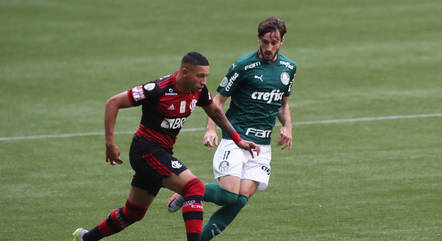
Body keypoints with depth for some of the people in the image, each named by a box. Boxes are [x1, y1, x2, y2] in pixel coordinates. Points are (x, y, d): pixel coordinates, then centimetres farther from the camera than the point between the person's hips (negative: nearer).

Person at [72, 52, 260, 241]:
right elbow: (113, 103, -18)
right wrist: (110, 143, -20)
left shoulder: (198, 90, -2)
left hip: (162, 152, 8)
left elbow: (214, 111, 20)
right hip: (146, 149, -8)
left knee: (134, 213, 18)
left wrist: (238, 140, 15)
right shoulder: (158, 90, -24)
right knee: (195, 188, -22)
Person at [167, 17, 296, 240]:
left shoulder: (289, 68, 10)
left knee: (242, 199, -10)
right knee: (230, 195, -17)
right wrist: (211, 129, -18)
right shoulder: (244, 65, -8)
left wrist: (287, 126, 6)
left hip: (262, 145, 5)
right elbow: (219, 99, -3)